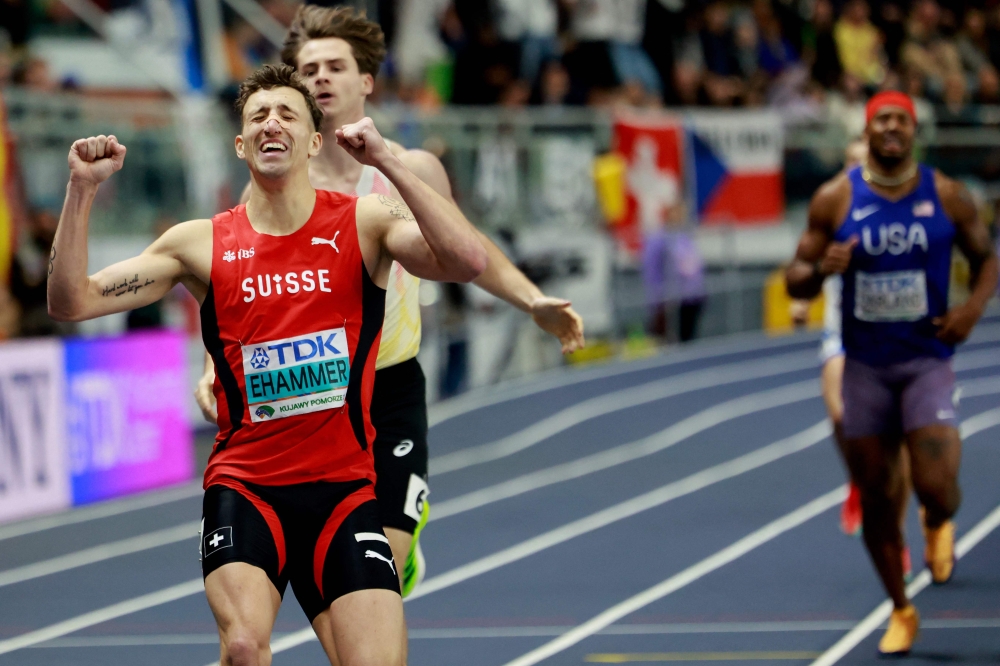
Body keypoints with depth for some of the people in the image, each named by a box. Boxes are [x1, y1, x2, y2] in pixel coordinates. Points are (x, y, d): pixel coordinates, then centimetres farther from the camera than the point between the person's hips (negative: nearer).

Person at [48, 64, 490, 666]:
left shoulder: (364, 222, 2)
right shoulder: (202, 244, 4)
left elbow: (468, 263, -16)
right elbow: (72, 302, 2)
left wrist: (389, 162, -22)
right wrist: (82, 190, -10)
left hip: (344, 488, 0)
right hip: (244, 485, 0)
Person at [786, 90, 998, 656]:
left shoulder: (947, 196, -3)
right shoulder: (835, 200, -3)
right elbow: (797, 282, 2)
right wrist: (820, 270, -21)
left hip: (927, 360, -1)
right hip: (865, 365, 1)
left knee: (937, 487, -15)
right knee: (877, 498, 6)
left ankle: (939, 525, 24)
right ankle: (902, 611, 23)